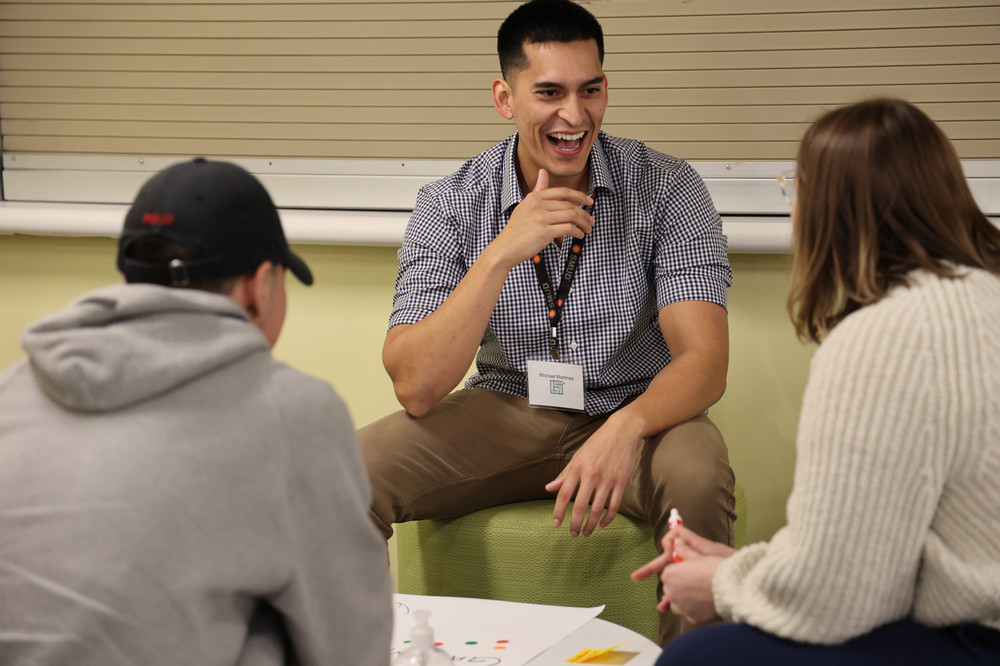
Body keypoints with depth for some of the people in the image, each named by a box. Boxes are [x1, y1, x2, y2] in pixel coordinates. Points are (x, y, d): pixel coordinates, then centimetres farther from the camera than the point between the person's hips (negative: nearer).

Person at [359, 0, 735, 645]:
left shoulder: (667, 187, -12)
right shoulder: (450, 205, -9)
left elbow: (705, 362, -19)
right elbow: (417, 388, -19)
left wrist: (624, 428, -41)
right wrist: (502, 254, -30)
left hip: (635, 413, -1)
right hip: (505, 414, 1)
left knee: (696, 476, -34)